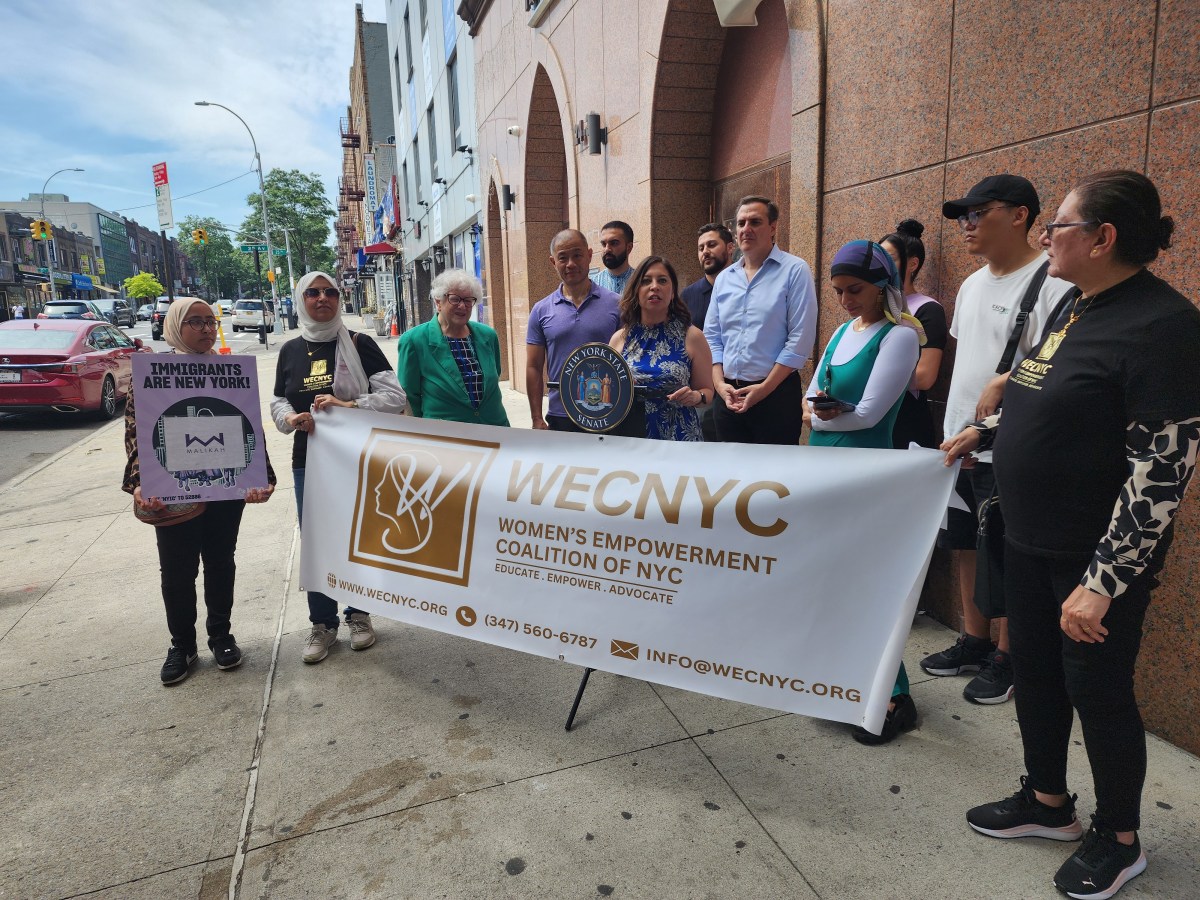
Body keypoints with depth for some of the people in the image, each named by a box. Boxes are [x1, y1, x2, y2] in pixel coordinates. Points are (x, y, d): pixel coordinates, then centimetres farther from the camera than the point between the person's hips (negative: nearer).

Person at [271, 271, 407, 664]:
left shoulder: (359, 344, -4)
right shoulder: (290, 350, 7)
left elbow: (394, 396, -10)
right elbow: (277, 402, 13)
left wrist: (347, 405, -23)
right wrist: (290, 418, -10)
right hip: (309, 459, 2)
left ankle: (358, 615, 28)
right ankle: (322, 623, 23)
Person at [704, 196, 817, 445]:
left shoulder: (794, 270, -5)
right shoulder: (724, 278, 10)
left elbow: (800, 339, -11)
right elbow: (712, 337, 10)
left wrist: (764, 388, -14)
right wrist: (720, 384, -4)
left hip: (777, 393, -4)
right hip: (728, 396, 5)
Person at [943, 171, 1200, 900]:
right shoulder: (1076, 305, 6)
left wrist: (1103, 582, -24)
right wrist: (985, 431, 20)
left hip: (1098, 558, -8)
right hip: (1032, 538, 8)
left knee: (1097, 689, 9)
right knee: (1034, 671, 19)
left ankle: (1120, 841, 33)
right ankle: (1049, 802, 41)